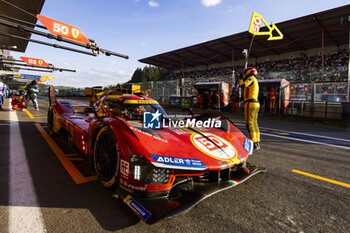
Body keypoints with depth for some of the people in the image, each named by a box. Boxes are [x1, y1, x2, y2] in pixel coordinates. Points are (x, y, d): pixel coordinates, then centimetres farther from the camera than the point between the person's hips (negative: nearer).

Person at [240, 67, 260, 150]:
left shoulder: (251, 78, -3)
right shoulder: (255, 82, 25)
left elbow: (243, 84, -18)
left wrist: (241, 79, -1)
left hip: (250, 103, -9)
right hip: (256, 104, 9)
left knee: (249, 124, -10)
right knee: (254, 123, 10)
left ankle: (253, 143, -12)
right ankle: (257, 143, 12)